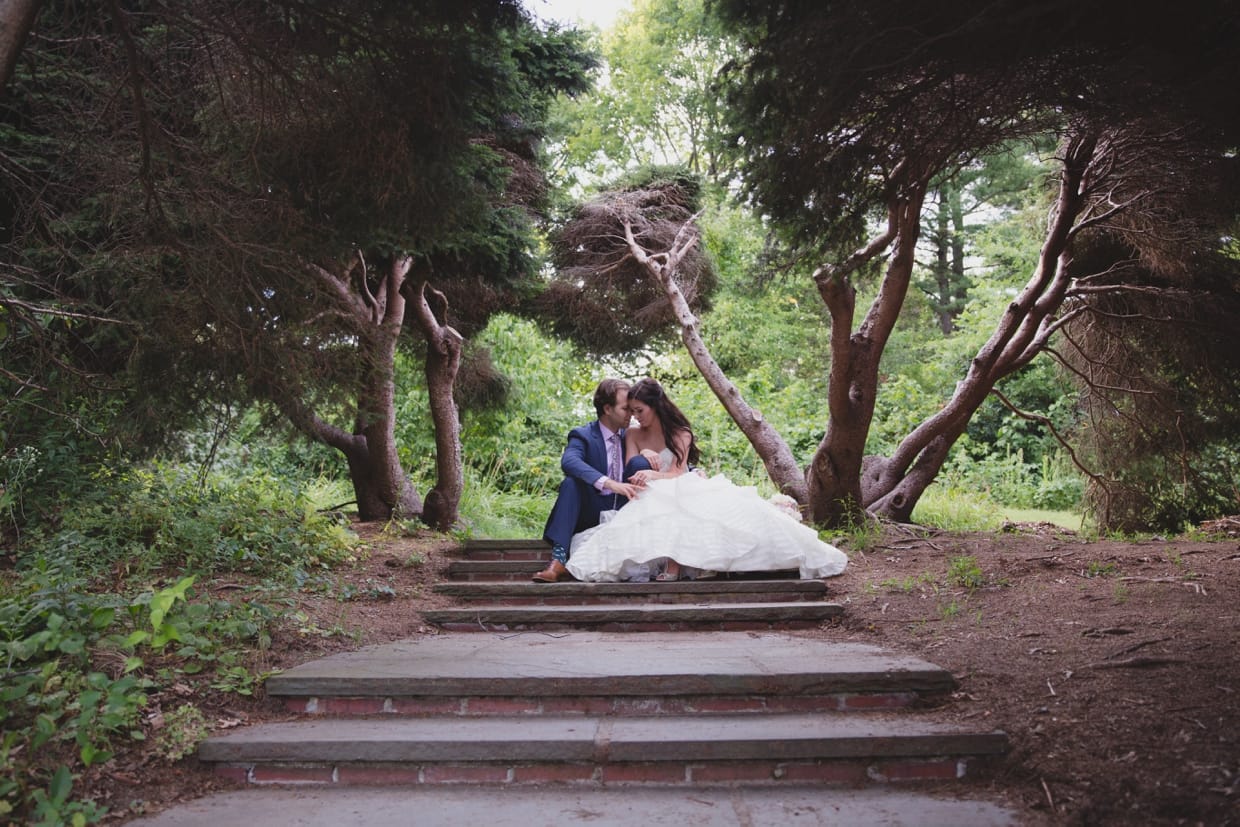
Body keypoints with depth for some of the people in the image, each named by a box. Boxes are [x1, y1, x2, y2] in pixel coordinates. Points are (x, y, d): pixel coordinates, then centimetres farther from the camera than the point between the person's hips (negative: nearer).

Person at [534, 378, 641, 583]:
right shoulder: (583, 435, -4)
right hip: (591, 516, -3)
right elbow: (569, 461, -26)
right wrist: (610, 484, -40)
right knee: (571, 483, -30)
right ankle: (558, 559, -39)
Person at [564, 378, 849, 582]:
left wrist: (652, 475, -30)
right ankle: (672, 563, -47)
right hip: (654, 498, 0)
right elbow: (632, 474, 0)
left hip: (684, 491, 1)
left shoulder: (679, 433, 3)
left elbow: (676, 474, -9)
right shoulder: (632, 435, 9)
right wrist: (644, 456, -20)